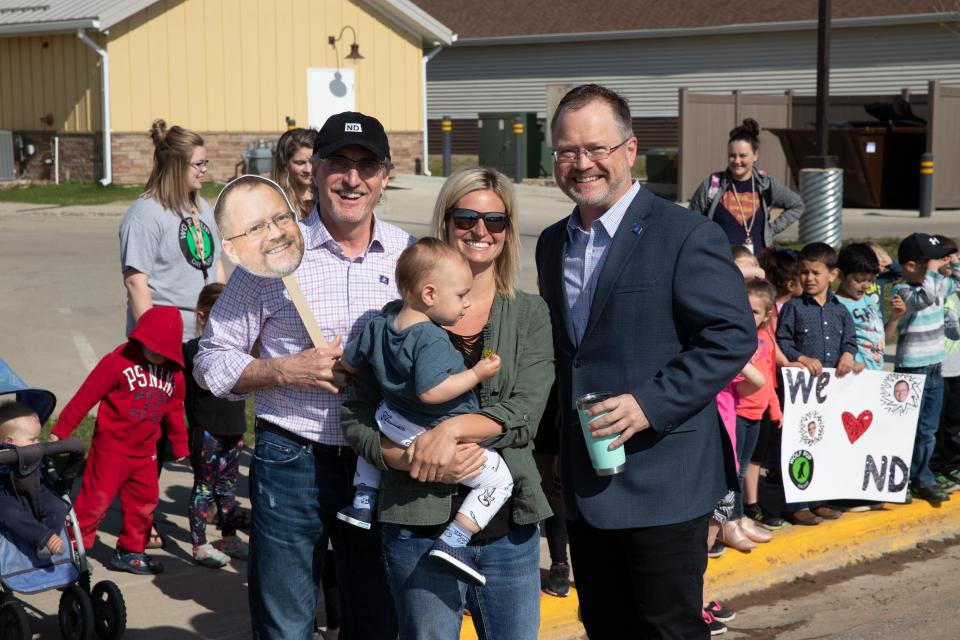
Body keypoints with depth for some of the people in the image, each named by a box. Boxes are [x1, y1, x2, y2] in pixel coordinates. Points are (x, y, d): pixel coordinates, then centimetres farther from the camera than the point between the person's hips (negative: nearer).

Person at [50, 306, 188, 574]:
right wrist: (59, 431, -10)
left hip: (144, 451, 6)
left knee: (144, 502, 11)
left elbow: (174, 412, 16)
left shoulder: (174, 372, 3)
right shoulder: (118, 361, -16)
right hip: (110, 448, -6)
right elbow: (85, 397, -13)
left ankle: (130, 552, 25)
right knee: (95, 500, -3)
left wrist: (181, 449, 22)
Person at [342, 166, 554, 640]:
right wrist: (407, 458, -16)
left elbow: (526, 412, -7)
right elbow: (356, 418, 2)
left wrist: (453, 428, -21)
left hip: (509, 527, 2)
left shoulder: (530, 315, 6)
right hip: (419, 526, -1)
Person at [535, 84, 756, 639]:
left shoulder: (687, 236, -10)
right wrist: (555, 457, 13)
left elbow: (734, 336, -15)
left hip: (662, 485, -7)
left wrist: (651, 404, -22)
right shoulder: (553, 244, 13)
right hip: (585, 486, 7)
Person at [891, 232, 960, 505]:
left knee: (928, 429, 13)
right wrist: (932, 270, -26)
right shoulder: (902, 290, -17)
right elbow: (925, 297, -35)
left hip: (935, 368, 8)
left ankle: (921, 479, 22)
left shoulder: (938, 285, 8)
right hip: (912, 369, -8)